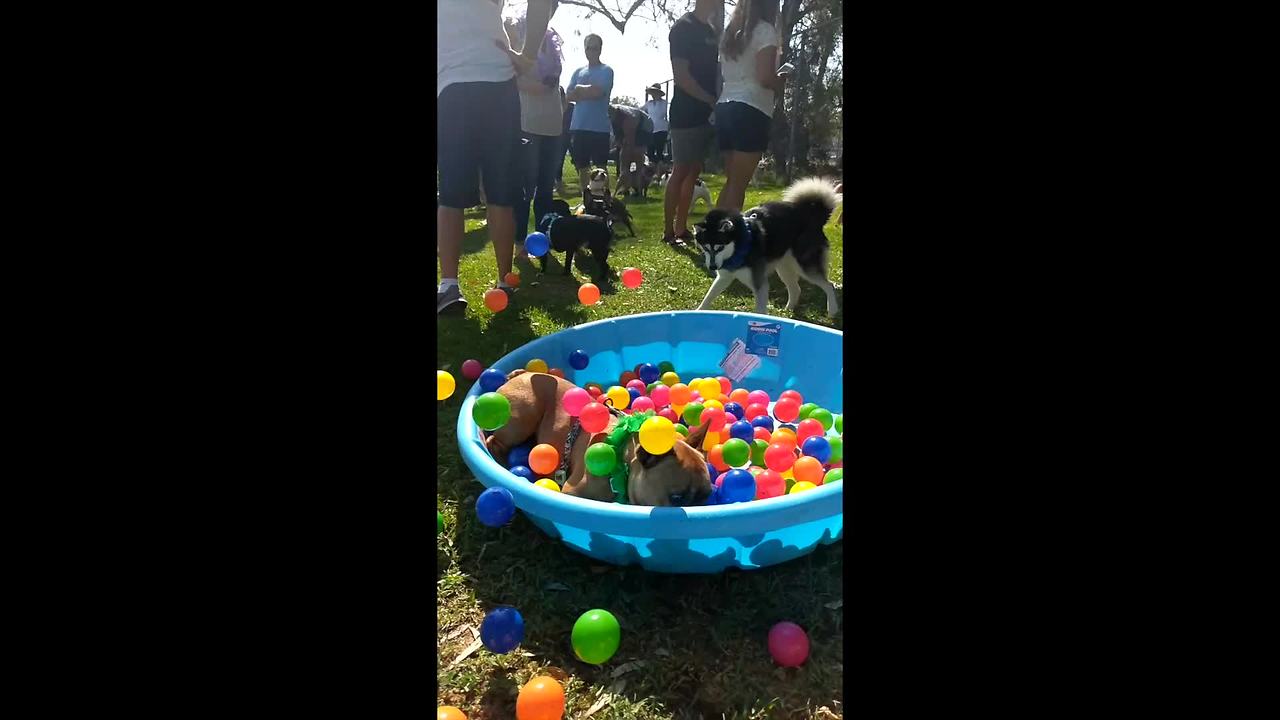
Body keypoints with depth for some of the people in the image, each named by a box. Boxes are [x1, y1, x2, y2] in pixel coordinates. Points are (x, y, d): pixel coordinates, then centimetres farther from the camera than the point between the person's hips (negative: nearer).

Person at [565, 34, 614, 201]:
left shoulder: (606, 71, 1)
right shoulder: (578, 72, 16)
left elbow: (597, 91, -15)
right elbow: (569, 96, 6)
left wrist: (579, 89, 0)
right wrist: (588, 92, -6)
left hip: (599, 127, -5)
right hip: (579, 126, 5)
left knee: (601, 167, -5)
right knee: (582, 167, 10)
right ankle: (585, 199, 19)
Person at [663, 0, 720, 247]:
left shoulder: (710, 30, 17)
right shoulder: (684, 28, -9)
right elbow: (681, 75, -17)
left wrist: (715, 102, 7)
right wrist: (712, 100, -14)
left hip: (704, 112, 9)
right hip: (686, 111, -9)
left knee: (693, 171, 9)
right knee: (680, 171, -7)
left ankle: (681, 228, 15)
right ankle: (668, 232, -1)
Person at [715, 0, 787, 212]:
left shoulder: (731, 33, 20)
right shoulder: (765, 30, -2)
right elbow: (765, 77, -13)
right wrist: (781, 81, 7)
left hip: (725, 108, 8)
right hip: (751, 111, -7)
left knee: (731, 181, 10)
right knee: (738, 185, -8)